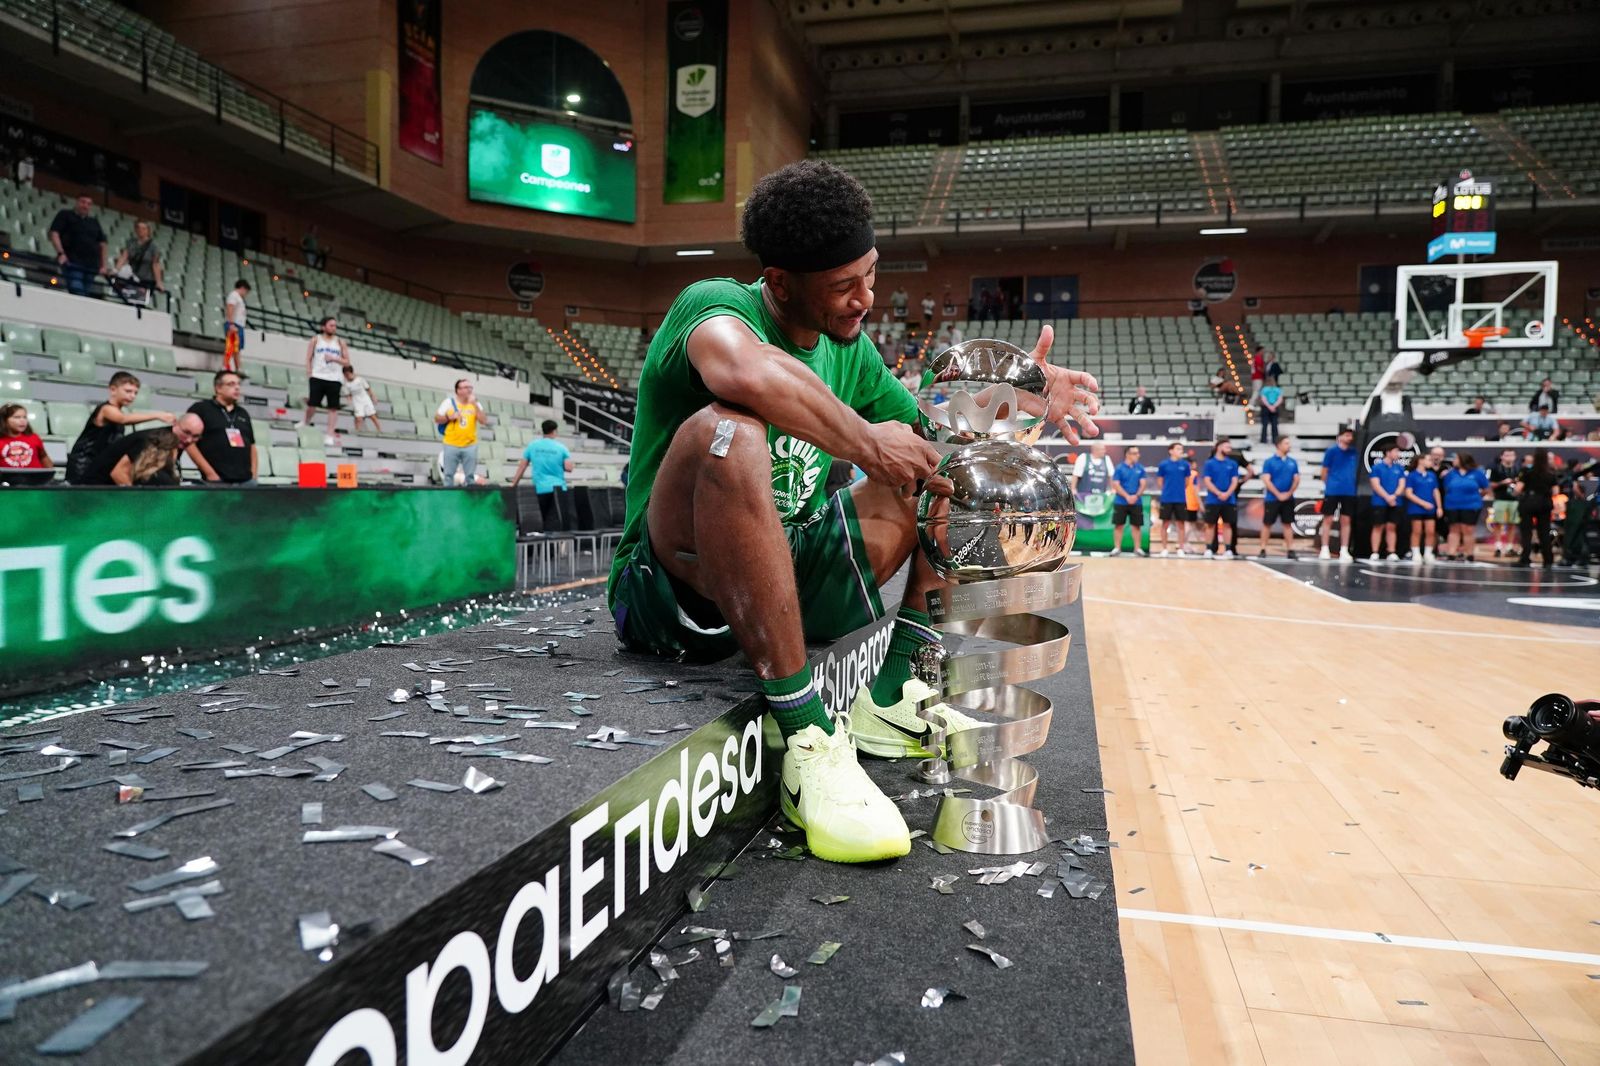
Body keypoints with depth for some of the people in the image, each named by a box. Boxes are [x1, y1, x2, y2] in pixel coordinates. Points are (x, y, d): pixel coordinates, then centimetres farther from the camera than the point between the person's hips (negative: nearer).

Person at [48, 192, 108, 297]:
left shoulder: (94, 222, 24)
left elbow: (102, 243, 22)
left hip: (92, 265, 4)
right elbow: (54, 233, 1)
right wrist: (60, 253, -14)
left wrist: (103, 265, 11)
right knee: (77, 294, -20)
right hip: (73, 262, -4)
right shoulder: (65, 215, 11)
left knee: (86, 295, -1)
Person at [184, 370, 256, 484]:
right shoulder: (200, 409, 3)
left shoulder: (243, 413, 22)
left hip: (246, 481, 6)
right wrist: (209, 473, -11)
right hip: (218, 481, -6)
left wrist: (253, 474, 10)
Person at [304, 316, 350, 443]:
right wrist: (309, 376, -4)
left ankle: (330, 435, -2)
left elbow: (347, 362, 7)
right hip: (317, 377, -1)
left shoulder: (340, 342, 10)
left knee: (333, 407, -4)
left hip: (334, 379, 1)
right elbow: (308, 359, 5)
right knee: (312, 404, -1)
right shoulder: (315, 340, 7)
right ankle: (306, 423, 25)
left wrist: (334, 358, -10)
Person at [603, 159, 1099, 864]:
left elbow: (929, 439, 13)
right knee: (727, 432, -37)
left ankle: (893, 698, 1)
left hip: (791, 580, 7)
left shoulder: (849, 349, 9)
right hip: (674, 595, -7)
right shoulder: (713, 303, -14)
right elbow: (746, 370, -39)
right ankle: (808, 739, -31)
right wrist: (867, 444, -27)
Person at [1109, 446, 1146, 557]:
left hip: (1137, 502, 2)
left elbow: (1142, 484, 2)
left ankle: (1137, 548, 11)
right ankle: (1117, 548, 7)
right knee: (1118, 525, 0)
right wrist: (1127, 496, -16)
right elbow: (1116, 485, -7)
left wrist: (1136, 496, -14)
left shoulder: (1140, 468, 4)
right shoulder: (1119, 468, -3)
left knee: (1137, 525, 4)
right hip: (1121, 502, -2)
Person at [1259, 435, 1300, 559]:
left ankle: (1290, 550, 7)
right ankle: (1263, 550, 5)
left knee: (1288, 524, 5)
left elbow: (1296, 479, 7)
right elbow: (1266, 480, -10)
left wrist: (1289, 493, -7)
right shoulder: (1269, 461, -5)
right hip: (1272, 499, -4)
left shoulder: (1293, 462, 7)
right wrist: (1278, 495, -13)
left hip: (1288, 499, 4)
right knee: (1267, 524, 0)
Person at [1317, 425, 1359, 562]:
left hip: (1349, 491, 4)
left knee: (1346, 521, 4)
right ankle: (1324, 550, 5)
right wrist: (1327, 485, 6)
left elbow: (1354, 469, 20)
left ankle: (1344, 551, 8)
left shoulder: (1353, 452, 8)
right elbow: (1325, 470, 2)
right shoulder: (1332, 450, -4)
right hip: (1332, 490, -4)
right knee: (1328, 519, -1)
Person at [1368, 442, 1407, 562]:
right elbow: (1375, 485, -8)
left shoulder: (1400, 467, 11)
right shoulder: (1377, 466, -1)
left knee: (1392, 527, 4)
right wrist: (1387, 497, -15)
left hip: (1395, 503, 4)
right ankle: (1375, 553, -1)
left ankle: (1392, 553, 5)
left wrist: (1394, 496, -12)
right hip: (1380, 502, -3)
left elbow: (1402, 484, 5)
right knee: (1378, 527, -2)